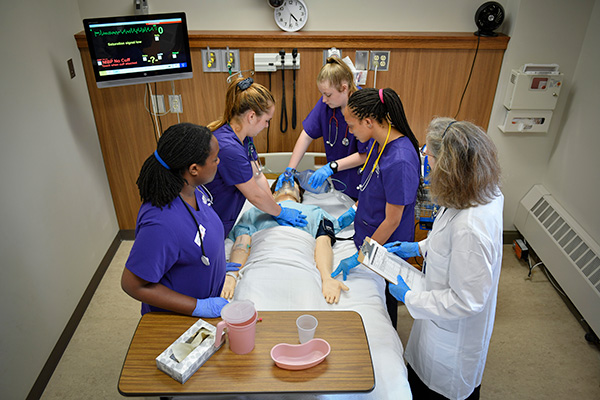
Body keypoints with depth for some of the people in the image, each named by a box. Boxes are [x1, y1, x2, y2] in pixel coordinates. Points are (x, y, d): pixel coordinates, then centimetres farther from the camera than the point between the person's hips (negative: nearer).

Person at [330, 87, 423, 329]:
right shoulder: (379, 142, -5)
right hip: (369, 236, 8)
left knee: (383, 298, 16)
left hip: (386, 246, -8)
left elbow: (392, 221, -26)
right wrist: (355, 211, 10)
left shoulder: (400, 161, -33)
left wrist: (358, 258, -19)